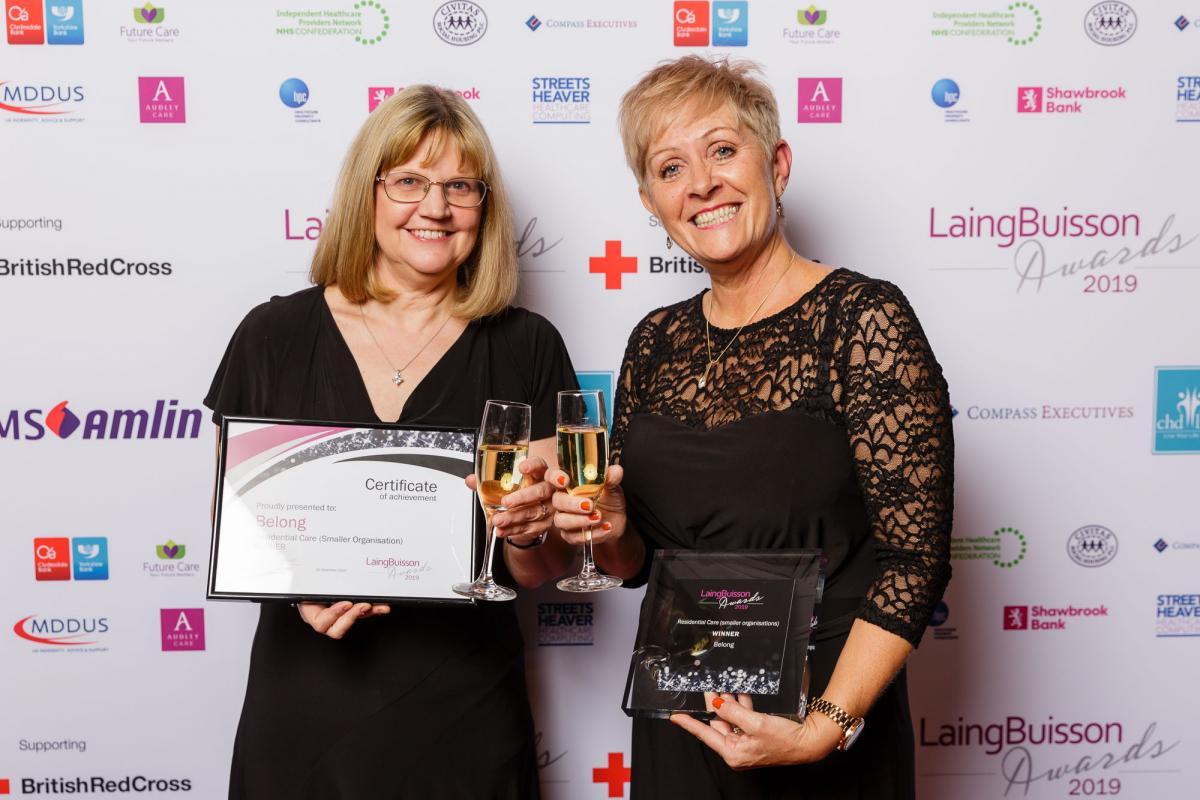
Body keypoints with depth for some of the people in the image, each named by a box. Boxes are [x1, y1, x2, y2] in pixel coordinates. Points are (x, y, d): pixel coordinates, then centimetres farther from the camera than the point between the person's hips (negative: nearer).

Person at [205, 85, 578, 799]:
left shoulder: (527, 348, -4)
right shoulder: (274, 337, -3)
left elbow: (548, 572, 1)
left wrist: (529, 531, -21)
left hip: (466, 720, 0)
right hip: (306, 716, 0)